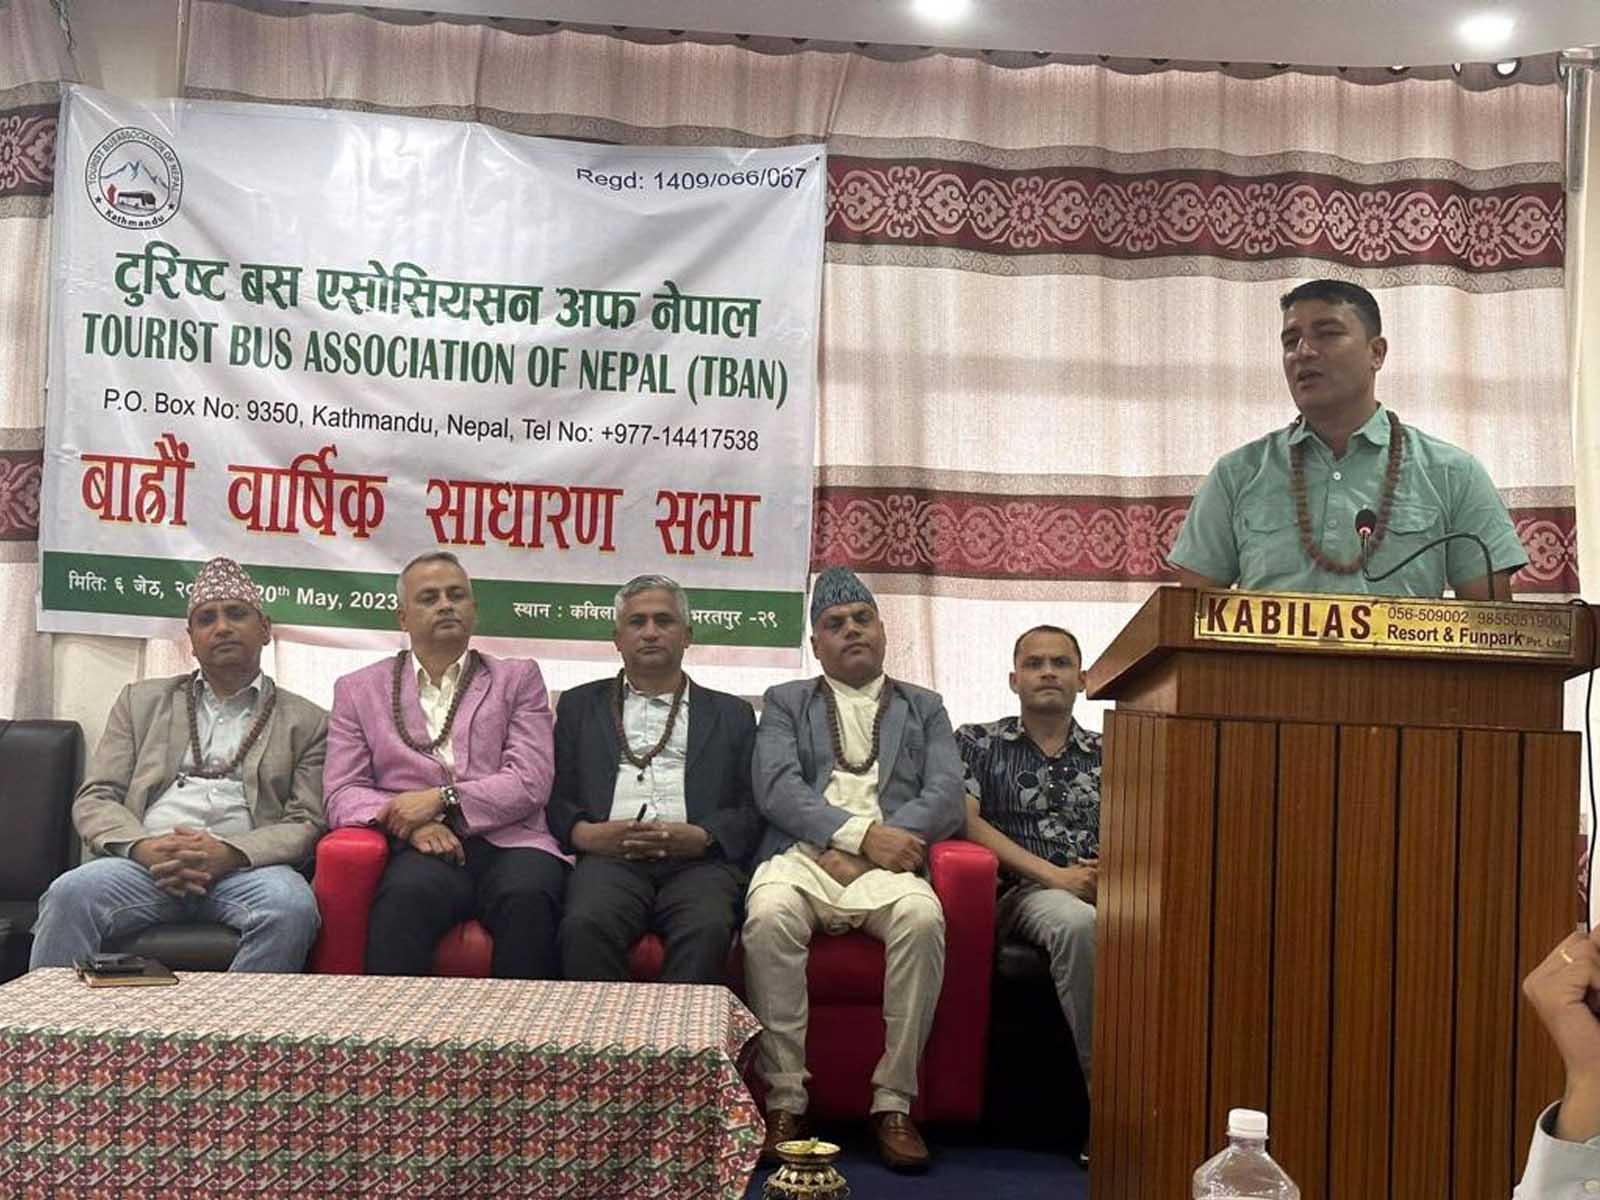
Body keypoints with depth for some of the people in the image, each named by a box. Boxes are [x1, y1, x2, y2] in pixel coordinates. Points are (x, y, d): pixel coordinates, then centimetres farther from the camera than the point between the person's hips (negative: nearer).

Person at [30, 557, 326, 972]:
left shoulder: (306, 722, 16)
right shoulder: (141, 701, 23)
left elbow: (306, 824, 6)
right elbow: (95, 800, 14)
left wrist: (230, 854, -14)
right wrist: (143, 847, -9)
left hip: (247, 866, -1)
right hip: (148, 861, 1)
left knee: (291, 906, -34)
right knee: (69, 895, -30)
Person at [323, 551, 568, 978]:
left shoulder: (518, 678, 18)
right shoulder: (359, 690, 19)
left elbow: (530, 782, 5)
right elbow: (342, 795, 10)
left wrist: (442, 798, -9)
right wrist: (413, 822, -10)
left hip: (509, 843, 0)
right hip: (426, 849, 0)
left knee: (527, 896, -34)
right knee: (407, 895, -36)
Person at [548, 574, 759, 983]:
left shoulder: (731, 714, 22)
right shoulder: (580, 705, 24)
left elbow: (752, 808, 12)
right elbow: (554, 796, 15)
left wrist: (700, 837, -8)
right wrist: (584, 833, -7)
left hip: (696, 861, 0)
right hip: (610, 857, 0)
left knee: (708, 930, -34)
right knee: (585, 925, -34)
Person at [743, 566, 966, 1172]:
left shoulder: (924, 708, 22)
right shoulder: (785, 702, 20)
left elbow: (945, 799, 6)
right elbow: (776, 789, 2)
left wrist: (864, 852, -9)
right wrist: (861, 832, -13)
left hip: (884, 862, 0)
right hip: (801, 855, 0)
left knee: (922, 916, -34)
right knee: (769, 915, -35)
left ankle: (894, 1103, -24)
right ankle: (784, 1100, -25)